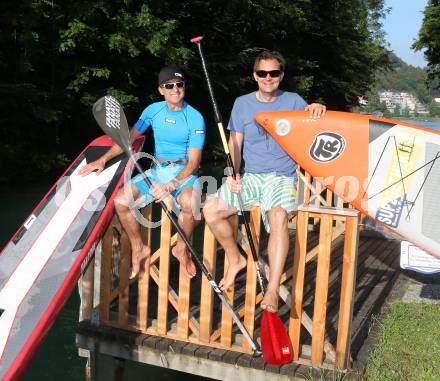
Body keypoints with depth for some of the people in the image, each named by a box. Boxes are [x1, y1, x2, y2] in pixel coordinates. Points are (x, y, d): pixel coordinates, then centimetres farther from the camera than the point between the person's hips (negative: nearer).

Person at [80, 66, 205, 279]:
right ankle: (138, 249, 7)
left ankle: (182, 249, -6)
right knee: (121, 201, -18)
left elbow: (193, 162, -14)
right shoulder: (153, 110, 4)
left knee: (189, 202, -38)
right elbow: (129, 138, 12)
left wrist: (170, 186, -28)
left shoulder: (195, 118, -9)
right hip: (156, 170, 4)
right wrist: (103, 159, -1)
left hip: (184, 172, -4)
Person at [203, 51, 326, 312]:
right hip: (250, 177, 3)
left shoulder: (293, 101, 6)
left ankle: (273, 290, -35)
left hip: (283, 178, -3)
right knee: (211, 210, -17)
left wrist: (317, 110, -29)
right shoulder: (243, 103, 10)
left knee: (278, 215, -35)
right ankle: (236, 259, 8)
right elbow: (235, 143, 10)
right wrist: (233, 173, -5)